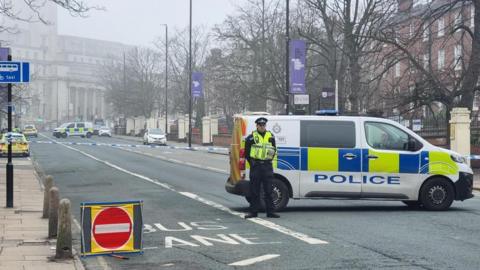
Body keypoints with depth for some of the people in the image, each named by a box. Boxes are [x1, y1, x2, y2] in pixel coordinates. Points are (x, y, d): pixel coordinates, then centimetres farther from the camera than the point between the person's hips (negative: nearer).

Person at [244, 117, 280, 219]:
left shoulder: (270, 137, 11)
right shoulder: (251, 137, 1)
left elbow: (274, 149, 19)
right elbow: (247, 152, 5)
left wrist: (270, 159, 6)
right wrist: (251, 162, -4)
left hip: (267, 165, 2)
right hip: (256, 166, -2)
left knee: (268, 191, 3)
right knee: (254, 191, 1)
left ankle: (270, 212, 7)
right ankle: (253, 212, 7)